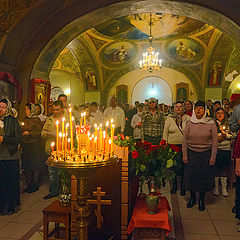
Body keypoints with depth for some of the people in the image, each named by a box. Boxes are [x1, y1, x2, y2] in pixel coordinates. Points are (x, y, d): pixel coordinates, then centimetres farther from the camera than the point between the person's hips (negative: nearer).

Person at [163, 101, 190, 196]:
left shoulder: (187, 118, 5)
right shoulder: (169, 118, 6)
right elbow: (165, 132, 6)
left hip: (184, 145, -1)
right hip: (172, 145, 1)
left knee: (182, 166, -1)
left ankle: (182, 187, 15)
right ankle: (174, 185, 26)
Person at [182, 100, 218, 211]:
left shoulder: (211, 124, -3)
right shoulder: (189, 123, 1)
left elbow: (215, 141, -2)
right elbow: (185, 140, 4)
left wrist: (213, 156, -6)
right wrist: (184, 155, -1)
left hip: (206, 154, -1)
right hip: (191, 153, 1)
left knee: (204, 176, 5)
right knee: (191, 175, 4)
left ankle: (201, 200, 24)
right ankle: (192, 198, 25)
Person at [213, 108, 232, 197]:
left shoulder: (227, 125, 12)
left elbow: (231, 136, 11)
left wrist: (225, 135, -7)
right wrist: (216, 139, -14)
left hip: (226, 149, 3)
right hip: (215, 149, -2)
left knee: (225, 168, 6)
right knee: (215, 168, 2)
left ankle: (224, 188, 18)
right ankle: (215, 187, 15)